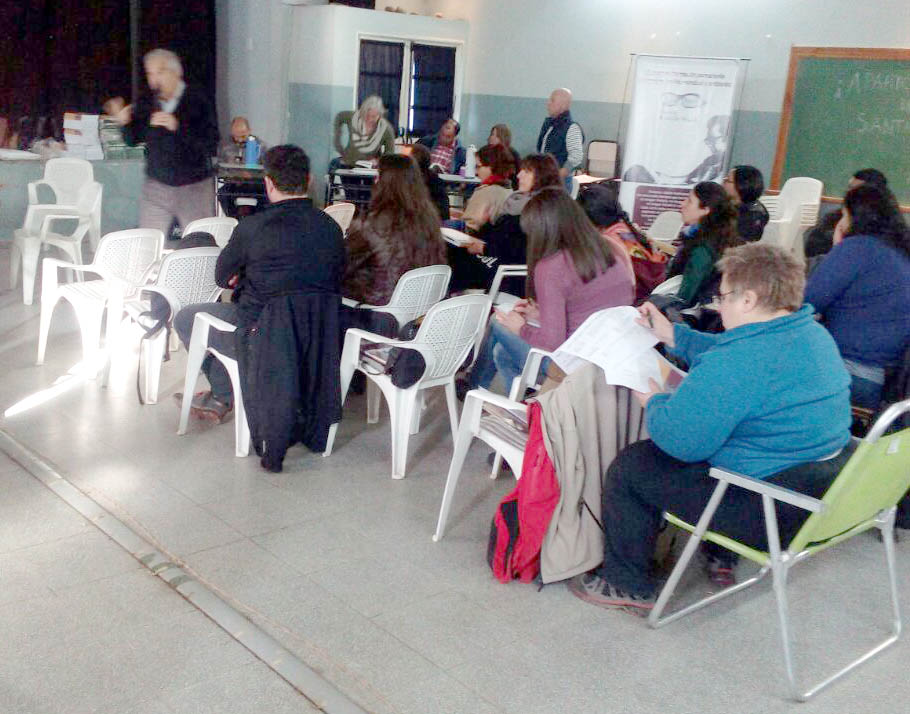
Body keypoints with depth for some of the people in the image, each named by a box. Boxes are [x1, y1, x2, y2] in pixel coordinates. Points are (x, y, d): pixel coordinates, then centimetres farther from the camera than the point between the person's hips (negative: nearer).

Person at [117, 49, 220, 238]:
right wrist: (125, 123, -8)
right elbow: (133, 140, 13)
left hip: (194, 188, -3)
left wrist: (178, 127, -27)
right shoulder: (146, 103, 4)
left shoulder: (198, 100, -8)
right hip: (156, 187, 3)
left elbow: (211, 145, -16)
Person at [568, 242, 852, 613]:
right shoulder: (814, 333, 4)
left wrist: (655, 402, -2)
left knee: (630, 465, 1)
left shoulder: (736, 365, -27)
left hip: (771, 513, -10)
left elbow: (679, 441, -21)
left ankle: (628, 586, 18)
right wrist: (674, 336, 20)